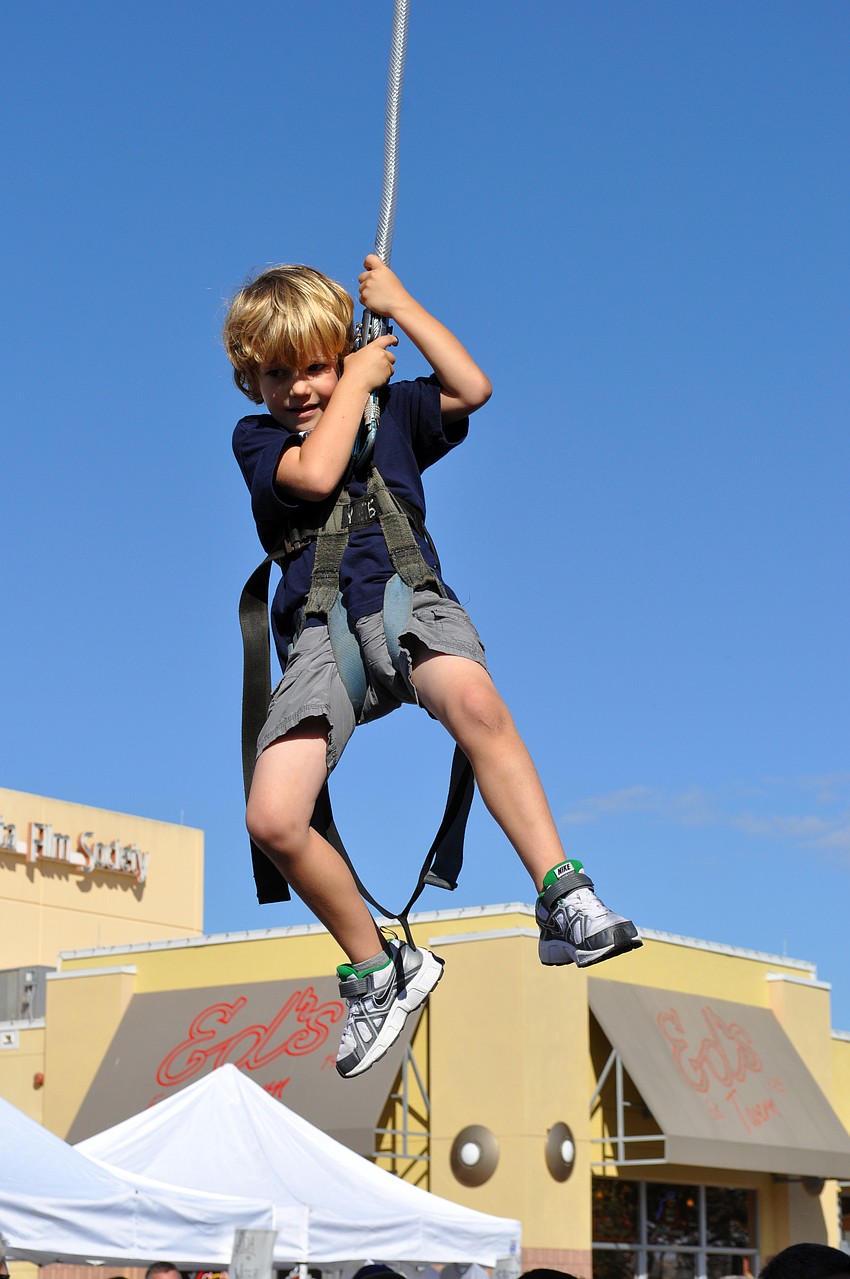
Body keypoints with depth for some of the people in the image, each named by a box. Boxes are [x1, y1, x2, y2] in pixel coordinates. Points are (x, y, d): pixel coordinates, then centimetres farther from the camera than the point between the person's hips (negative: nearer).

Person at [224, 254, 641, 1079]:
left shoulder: (392, 408, 21)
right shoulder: (255, 438, 15)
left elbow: (472, 389, 4)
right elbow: (316, 473, -6)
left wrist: (398, 305, 12)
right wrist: (359, 379, 6)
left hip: (407, 602, -1)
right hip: (319, 631, 1)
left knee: (472, 698, -39)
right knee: (273, 821, -20)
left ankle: (564, 902, -37)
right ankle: (378, 970, 2)